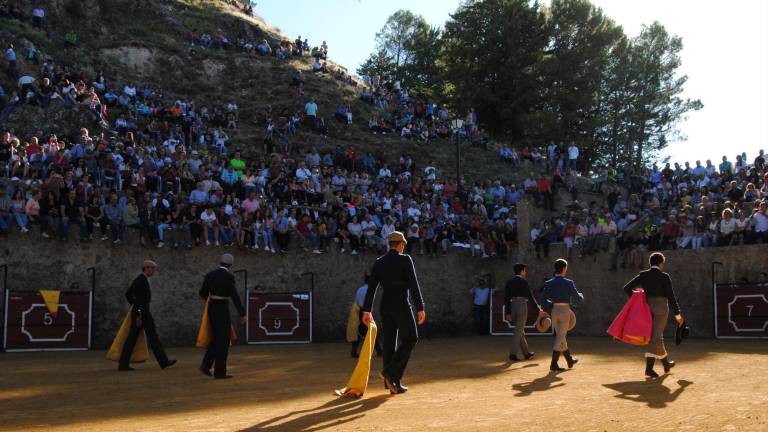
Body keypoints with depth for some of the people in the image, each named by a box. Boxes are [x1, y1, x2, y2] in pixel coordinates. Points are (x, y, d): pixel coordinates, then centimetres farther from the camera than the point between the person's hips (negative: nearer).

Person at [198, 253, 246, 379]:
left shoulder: (210, 275, 7)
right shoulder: (229, 276, -14)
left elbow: (202, 293, 16)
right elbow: (235, 296, -20)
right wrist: (242, 314, -19)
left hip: (212, 309, 7)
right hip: (223, 310, -7)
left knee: (217, 338, 19)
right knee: (223, 340, 1)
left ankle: (206, 365, 7)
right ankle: (219, 372, 2)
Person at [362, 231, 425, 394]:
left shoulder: (379, 262, 8)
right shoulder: (405, 259, -6)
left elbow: (371, 287, 5)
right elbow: (413, 285, -12)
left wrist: (366, 311, 7)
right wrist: (420, 308, -10)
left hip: (385, 306, 6)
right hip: (401, 305, -5)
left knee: (388, 343, 8)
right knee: (410, 339, 7)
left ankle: (393, 384, 11)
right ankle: (391, 372, -7)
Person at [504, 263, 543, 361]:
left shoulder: (509, 282, 9)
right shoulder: (524, 282, -9)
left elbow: (506, 298, 8)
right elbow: (530, 297, -11)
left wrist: (508, 313, 12)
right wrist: (539, 309, -2)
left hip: (513, 307, 6)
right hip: (522, 307, -6)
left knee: (521, 330, 16)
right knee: (518, 331, -5)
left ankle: (526, 353, 23)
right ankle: (513, 354, -7)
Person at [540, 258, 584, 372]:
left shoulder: (548, 283, 1)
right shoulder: (568, 283, -11)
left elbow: (543, 300, 3)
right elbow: (578, 298, -3)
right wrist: (581, 295, 19)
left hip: (554, 311, 5)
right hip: (565, 311, -5)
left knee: (561, 336, 17)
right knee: (560, 337, -2)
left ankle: (570, 360, 33)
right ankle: (553, 364, -6)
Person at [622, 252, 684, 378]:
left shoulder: (642, 275, 3)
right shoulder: (664, 277, -8)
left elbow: (627, 288, -1)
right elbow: (671, 296, -10)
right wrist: (677, 314, -3)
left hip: (647, 308, 5)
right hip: (661, 308, -5)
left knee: (658, 335, 19)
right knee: (655, 337, -7)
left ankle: (666, 363, 34)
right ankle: (649, 367, -17)